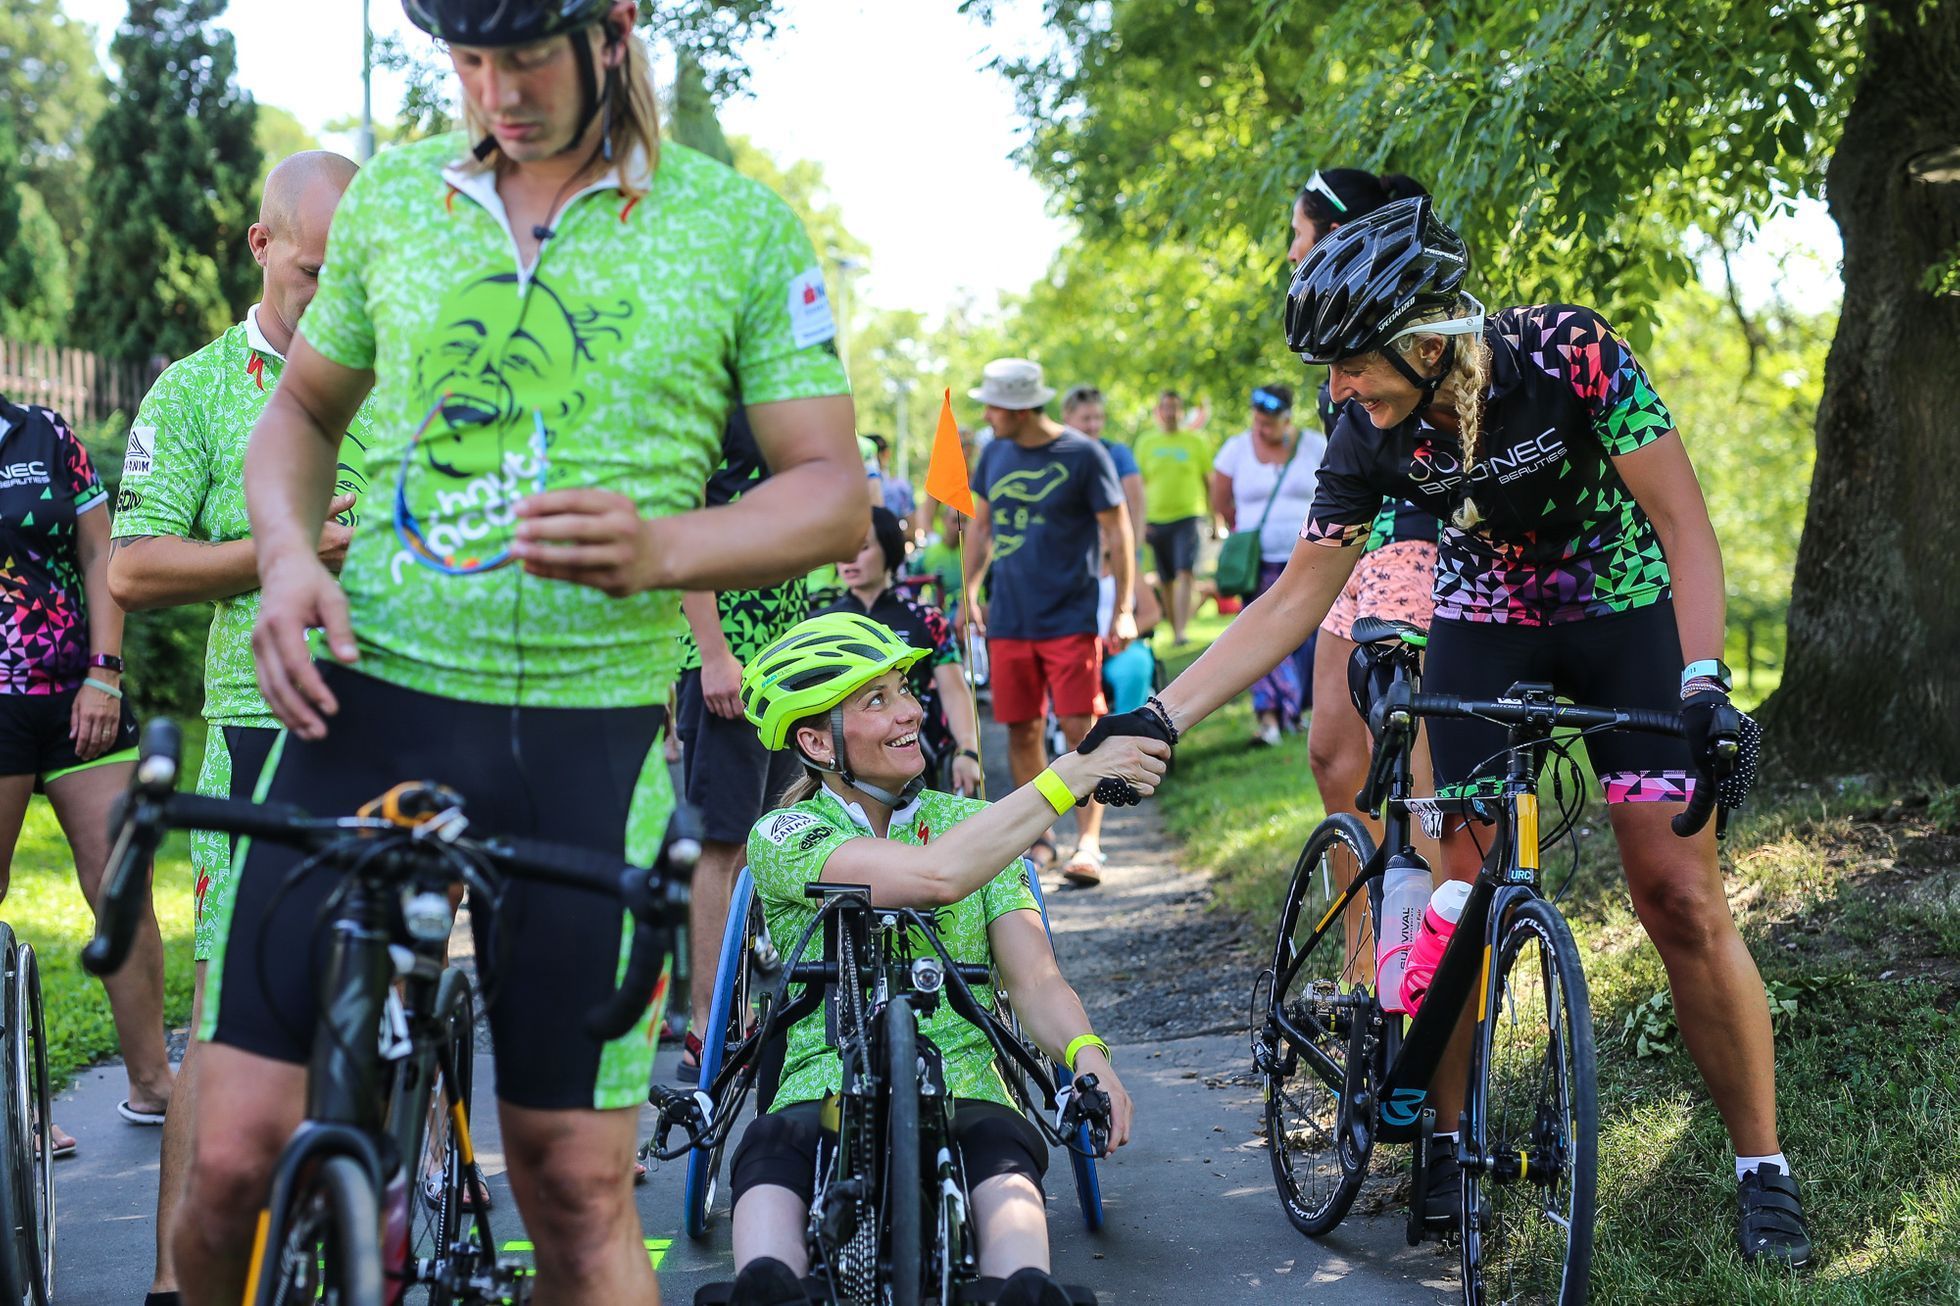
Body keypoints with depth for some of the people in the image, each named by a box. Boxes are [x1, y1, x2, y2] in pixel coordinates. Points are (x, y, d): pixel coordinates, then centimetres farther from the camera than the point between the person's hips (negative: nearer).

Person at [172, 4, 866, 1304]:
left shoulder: (740, 224, 4)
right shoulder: (392, 198, 11)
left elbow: (833, 489, 2)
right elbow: (304, 409, 23)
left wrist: (664, 548, -19)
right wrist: (287, 554, 1)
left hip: (587, 732, -1)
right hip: (364, 700, 2)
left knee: (579, 1187, -1)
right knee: (237, 1156, -5)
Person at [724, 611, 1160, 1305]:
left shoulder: (973, 824, 14)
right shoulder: (784, 836, 0)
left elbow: (1035, 980, 3)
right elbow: (938, 875, -19)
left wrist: (1084, 1051, -20)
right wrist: (1071, 775, -18)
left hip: (963, 1087, 2)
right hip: (824, 1090, -2)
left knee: (1002, 1147, -36)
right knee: (775, 1147, -38)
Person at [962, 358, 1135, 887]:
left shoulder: (1083, 456, -7)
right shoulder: (995, 454, 8)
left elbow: (1118, 531, -4)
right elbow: (981, 526, 19)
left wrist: (1124, 610, -9)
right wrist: (970, 591, 9)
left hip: (1071, 619, -5)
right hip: (1009, 620, 5)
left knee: (1080, 728, -8)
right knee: (1022, 731, 7)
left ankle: (1088, 843, -5)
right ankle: (1039, 837, 18)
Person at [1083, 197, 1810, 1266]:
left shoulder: (1569, 355, -29)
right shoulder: (1370, 436, -19)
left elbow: (1684, 525, -23)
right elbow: (1293, 601, -12)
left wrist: (1703, 683, -36)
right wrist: (1161, 717, -20)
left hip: (1623, 610, -2)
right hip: (1484, 625, 3)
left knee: (1680, 898, -9)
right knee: (1464, 887, -6)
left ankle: (1763, 1168, 3)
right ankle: (1449, 1143, 10)